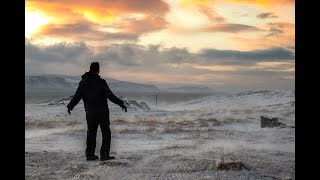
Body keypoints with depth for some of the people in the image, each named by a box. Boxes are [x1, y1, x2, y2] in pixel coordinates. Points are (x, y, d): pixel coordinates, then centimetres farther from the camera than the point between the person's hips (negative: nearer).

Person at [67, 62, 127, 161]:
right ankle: (104, 155, 0)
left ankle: (90, 154, 14)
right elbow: (110, 96, -14)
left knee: (91, 133, 13)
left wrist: (70, 106, 23)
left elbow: (76, 96, 8)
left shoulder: (83, 82, 3)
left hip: (90, 113, 5)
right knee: (106, 133, 4)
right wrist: (121, 104, -6)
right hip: (102, 112, -5)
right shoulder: (101, 82, -11)